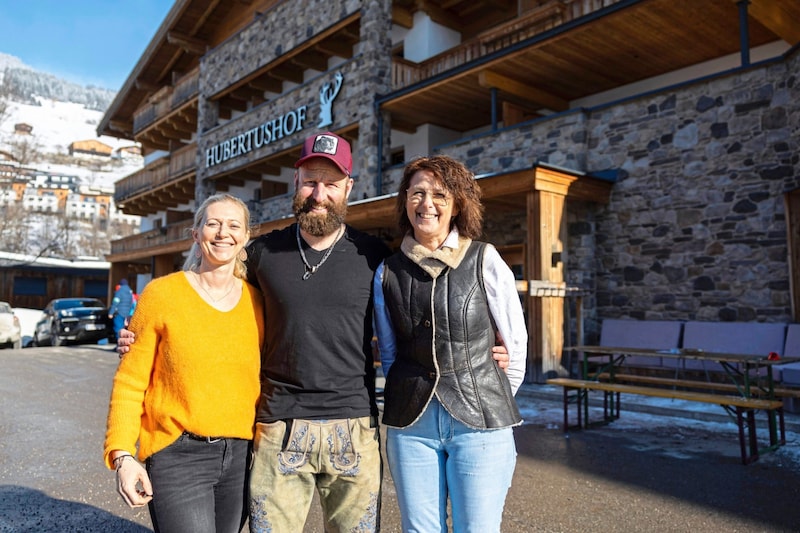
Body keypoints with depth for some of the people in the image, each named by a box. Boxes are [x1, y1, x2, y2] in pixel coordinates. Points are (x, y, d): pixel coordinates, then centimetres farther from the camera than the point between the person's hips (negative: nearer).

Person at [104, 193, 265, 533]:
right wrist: (122, 456, -11)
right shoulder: (162, 293, -6)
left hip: (241, 455, 4)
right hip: (178, 454, -3)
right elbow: (129, 383, -4)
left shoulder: (256, 299, 3)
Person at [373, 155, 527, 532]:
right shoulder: (387, 272, 3)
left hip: (480, 421, -2)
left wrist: (493, 404, 10)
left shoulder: (485, 261, -3)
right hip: (411, 422, 2)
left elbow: (515, 342, 4)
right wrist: (411, 395, 13)